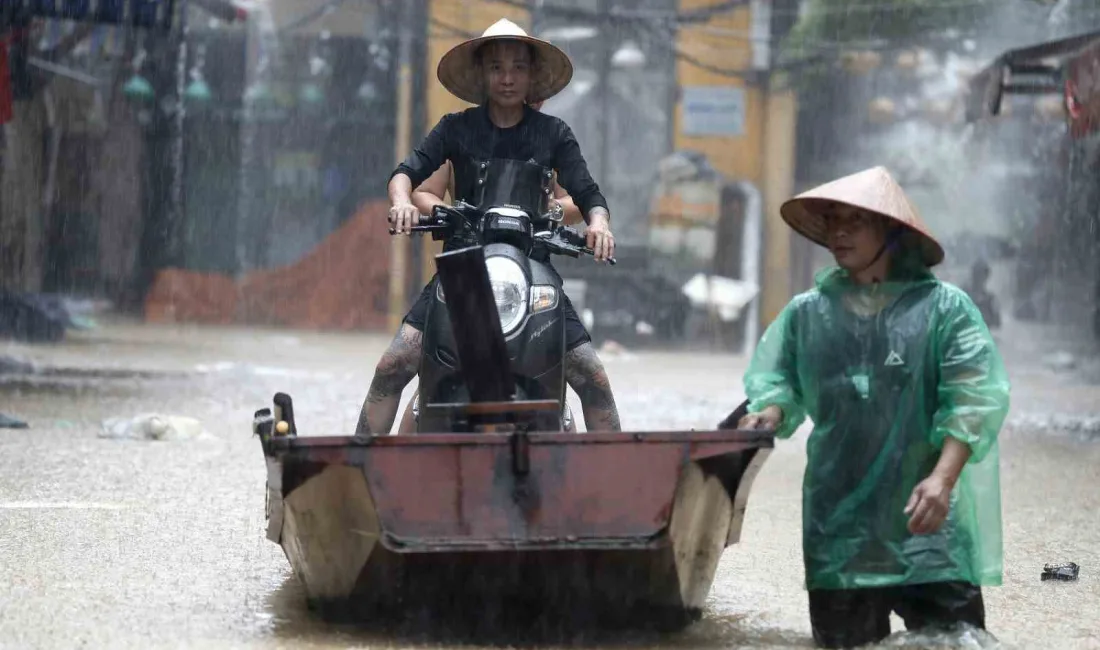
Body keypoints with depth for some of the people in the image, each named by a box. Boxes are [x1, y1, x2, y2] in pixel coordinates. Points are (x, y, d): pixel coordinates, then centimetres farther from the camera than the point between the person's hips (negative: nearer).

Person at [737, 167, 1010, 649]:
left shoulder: (943, 308, 0)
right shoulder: (806, 313, 11)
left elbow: (973, 401, -6)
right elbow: (776, 382, 16)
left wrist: (942, 477, -19)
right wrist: (771, 413, -8)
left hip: (925, 519, -3)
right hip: (839, 522, 3)